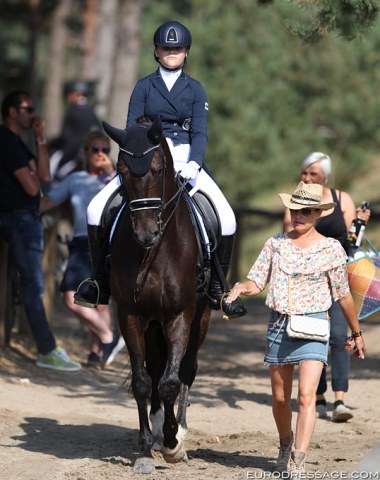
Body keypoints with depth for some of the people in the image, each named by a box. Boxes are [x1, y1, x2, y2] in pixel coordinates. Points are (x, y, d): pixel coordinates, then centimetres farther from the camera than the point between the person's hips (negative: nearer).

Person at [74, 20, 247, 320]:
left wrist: (194, 163, -20)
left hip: (185, 159, 0)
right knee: (96, 209, -17)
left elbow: (199, 132, -1)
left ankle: (218, 289, -4)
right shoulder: (144, 87, 7)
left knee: (226, 217, -18)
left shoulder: (195, 89, 7)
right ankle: (99, 279, -3)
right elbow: (132, 128, 1)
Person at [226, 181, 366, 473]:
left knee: (306, 395, -17)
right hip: (278, 325, 3)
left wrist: (357, 333, 12)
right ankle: (286, 446, 38)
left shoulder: (331, 249, -2)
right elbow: (257, 282, 5)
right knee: (280, 398, 13)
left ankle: (298, 462, -23)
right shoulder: (276, 244, 4)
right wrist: (240, 288, -18)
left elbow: (343, 295, 6)